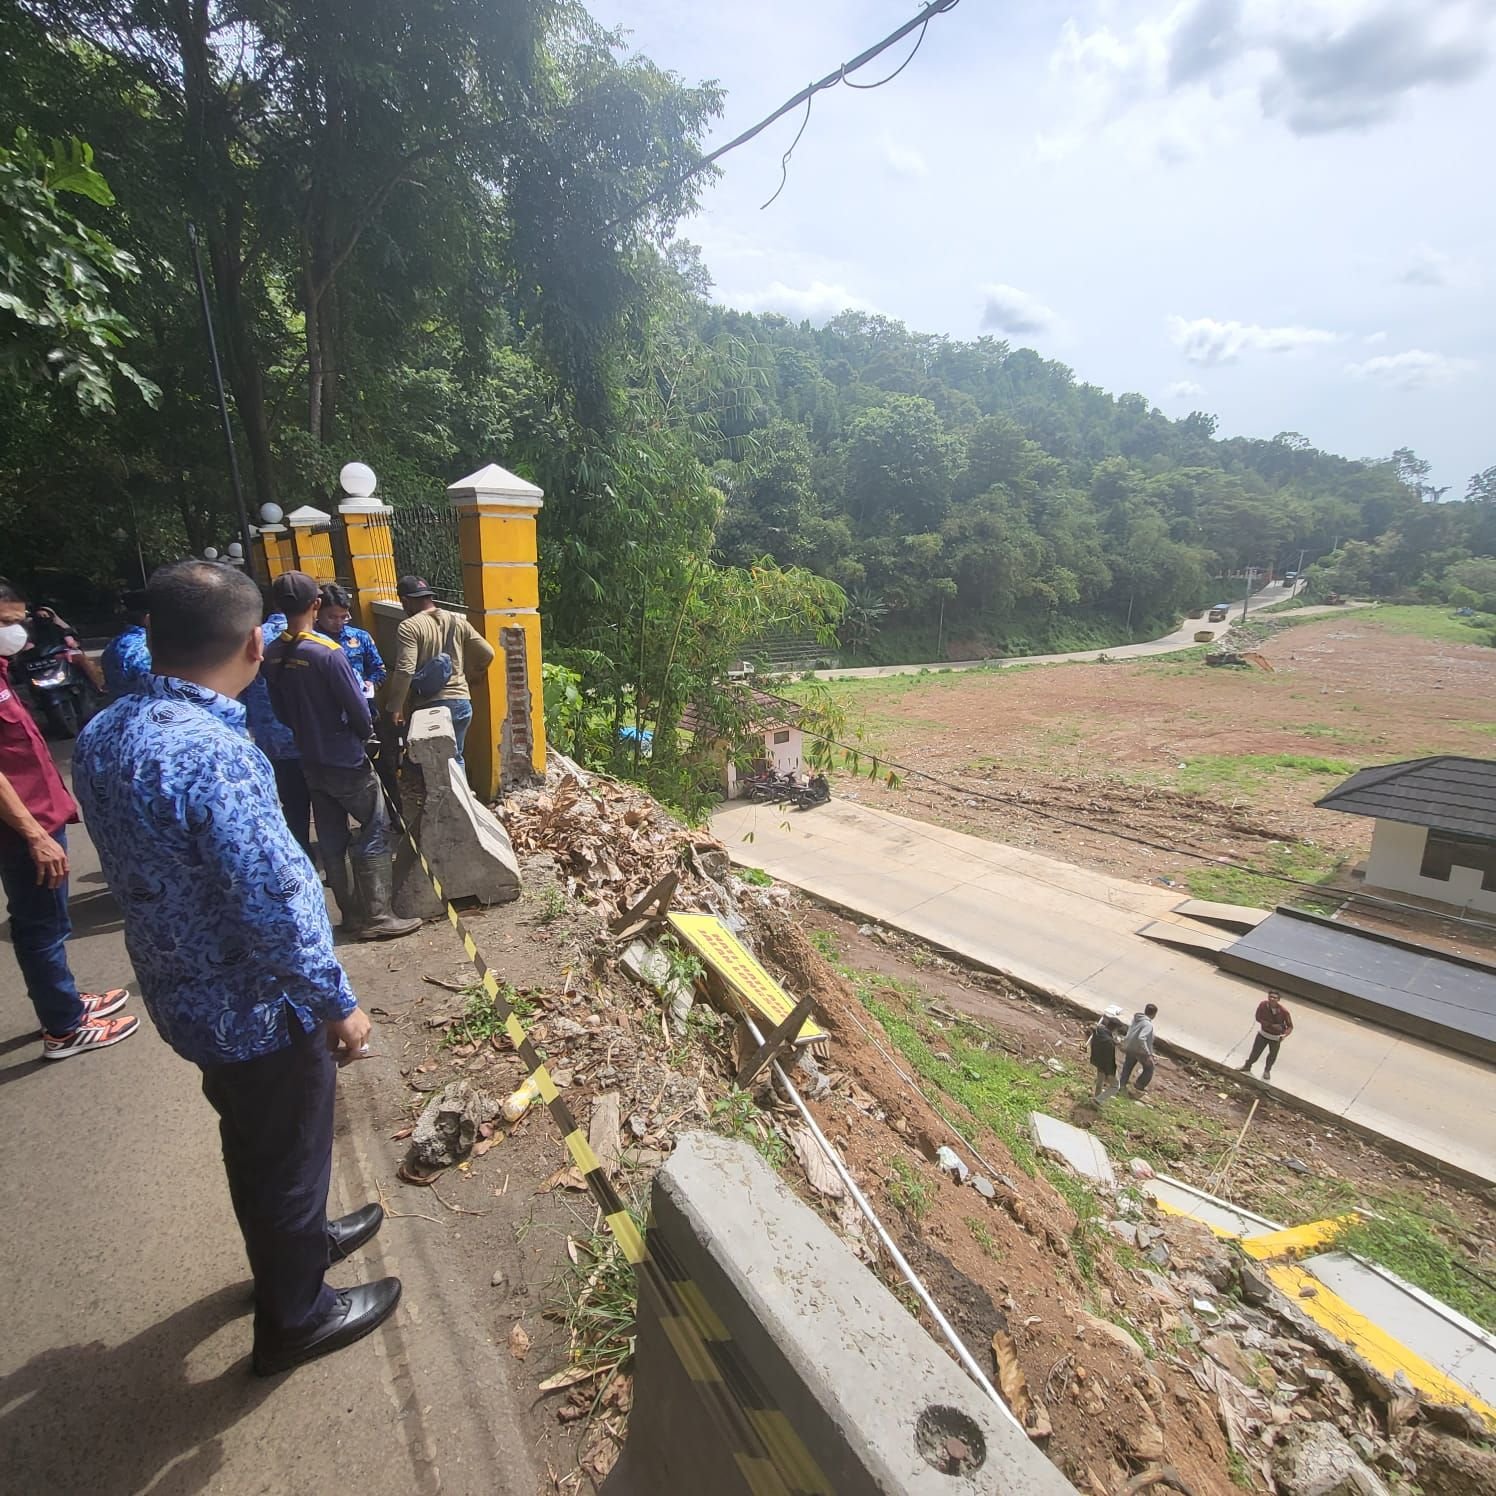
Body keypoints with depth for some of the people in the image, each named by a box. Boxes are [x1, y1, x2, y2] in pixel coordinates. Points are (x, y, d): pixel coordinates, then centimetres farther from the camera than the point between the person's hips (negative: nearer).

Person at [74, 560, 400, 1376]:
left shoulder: (102, 734, -3)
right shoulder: (212, 752, -32)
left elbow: (138, 871, 9)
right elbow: (277, 907, -31)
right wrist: (338, 1005, -17)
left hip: (185, 992, 8)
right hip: (256, 1007, -8)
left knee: (256, 1143, 29)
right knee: (286, 1156, 16)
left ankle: (296, 1239, 54)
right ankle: (294, 1317, 40)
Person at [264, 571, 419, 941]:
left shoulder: (273, 655, 0)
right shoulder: (327, 652, -21)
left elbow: (280, 710, 8)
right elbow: (358, 707, -17)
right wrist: (364, 734, 3)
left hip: (311, 762, 7)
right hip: (346, 761, -7)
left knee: (332, 841, 13)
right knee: (375, 831, 3)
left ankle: (351, 914, 23)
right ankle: (375, 916, 4)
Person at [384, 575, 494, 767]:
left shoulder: (409, 627, -7)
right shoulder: (457, 621, 9)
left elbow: (405, 671, -16)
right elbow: (487, 653, 9)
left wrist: (395, 707, -9)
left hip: (429, 707, -5)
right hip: (461, 702, 5)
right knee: (455, 757, 16)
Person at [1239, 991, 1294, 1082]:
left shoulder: (1284, 1012, -26)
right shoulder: (1263, 1005, -22)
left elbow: (1290, 1027, -15)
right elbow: (1258, 1018, -12)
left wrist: (1284, 1035, -33)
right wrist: (1272, 1025, -24)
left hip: (1276, 1038, -1)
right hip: (1263, 1034, 1)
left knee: (1272, 1056, 20)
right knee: (1255, 1051, 11)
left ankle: (1267, 1070, 48)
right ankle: (1247, 1066, 36)